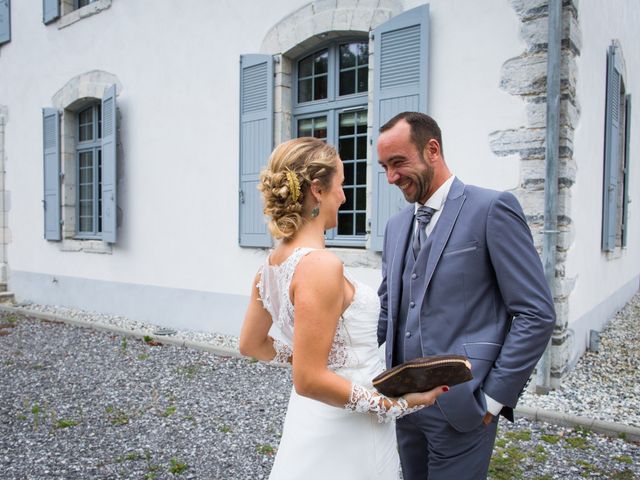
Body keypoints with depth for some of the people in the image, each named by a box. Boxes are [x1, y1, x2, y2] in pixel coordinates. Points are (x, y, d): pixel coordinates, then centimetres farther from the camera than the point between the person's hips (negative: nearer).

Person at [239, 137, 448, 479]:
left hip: (307, 416, 8)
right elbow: (309, 380, -26)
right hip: (345, 428, -8)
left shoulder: (272, 265, -1)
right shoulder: (321, 265, -27)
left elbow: (251, 344, 11)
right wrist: (395, 403, -19)